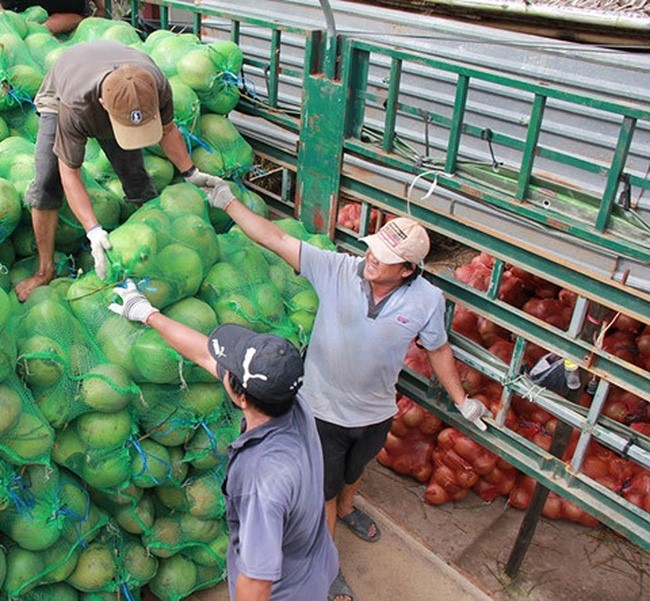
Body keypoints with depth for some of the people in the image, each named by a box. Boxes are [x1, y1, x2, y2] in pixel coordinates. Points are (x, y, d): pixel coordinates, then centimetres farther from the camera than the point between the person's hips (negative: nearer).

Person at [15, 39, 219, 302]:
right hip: (58, 99, -2)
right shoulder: (76, 107, -47)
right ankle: (46, 270, 1)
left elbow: (167, 130, -14)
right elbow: (69, 173, -36)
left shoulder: (156, 86, -38)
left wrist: (191, 174, -10)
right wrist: (93, 231, -43)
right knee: (47, 184, -13)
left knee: (136, 177, -9)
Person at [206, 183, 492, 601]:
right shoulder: (336, 269, -25)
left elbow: (438, 349, -2)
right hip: (324, 408, -2)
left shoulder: (427, 300, -19)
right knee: (324, 490, 18)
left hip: (376, 412, 3)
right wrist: (228, 202, -31)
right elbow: (275, 239, -25)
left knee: (355, 469, 34)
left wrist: (461, 399, 5)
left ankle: (347, 508, 68)